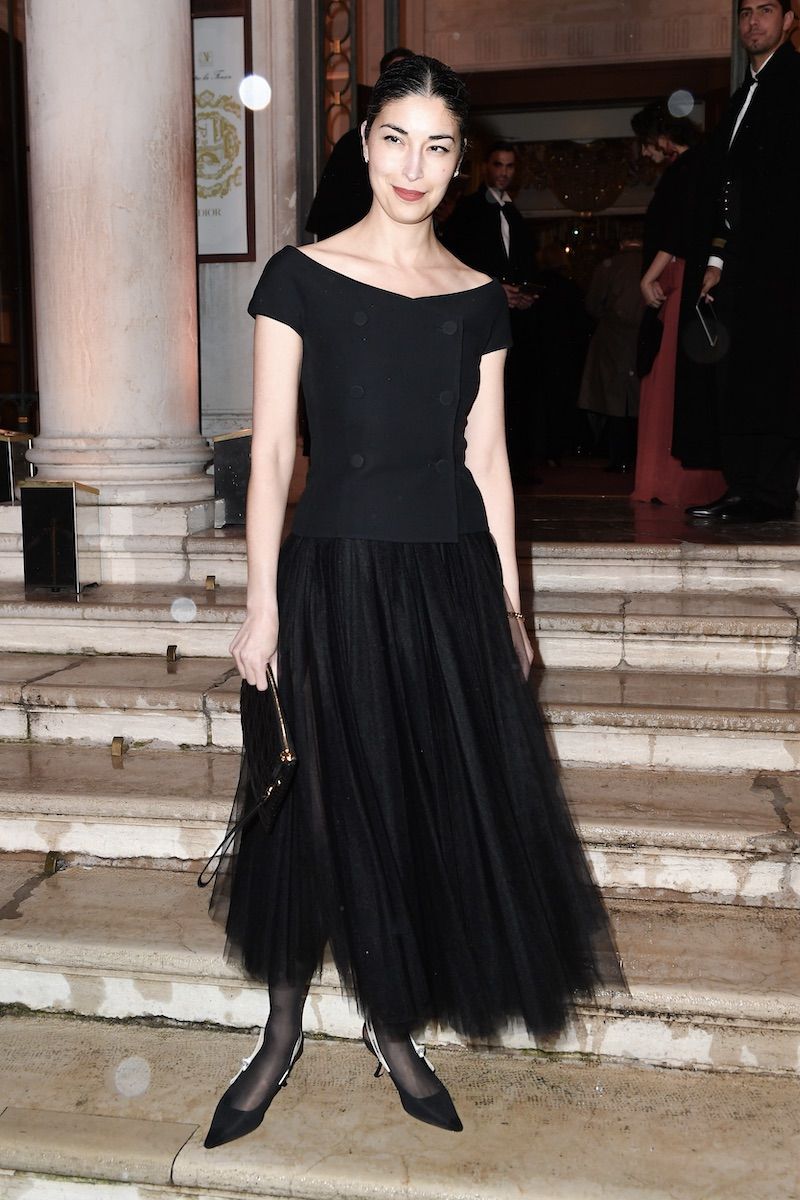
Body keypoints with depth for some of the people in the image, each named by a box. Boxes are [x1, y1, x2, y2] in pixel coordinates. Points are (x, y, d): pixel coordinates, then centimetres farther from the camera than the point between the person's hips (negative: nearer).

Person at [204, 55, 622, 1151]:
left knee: (448, 809, 8)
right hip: (336, 569, -3)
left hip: (451, 577, 4)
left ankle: (392, 1026, 31)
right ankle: (282, 1033, 28)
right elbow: (270, 452, -4)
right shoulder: (300, 277, -2)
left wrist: (507, 603, 7)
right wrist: (262, 607, -8)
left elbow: (487, 457, 9)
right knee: (318, 813, 5)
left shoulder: (478, 299, 8)